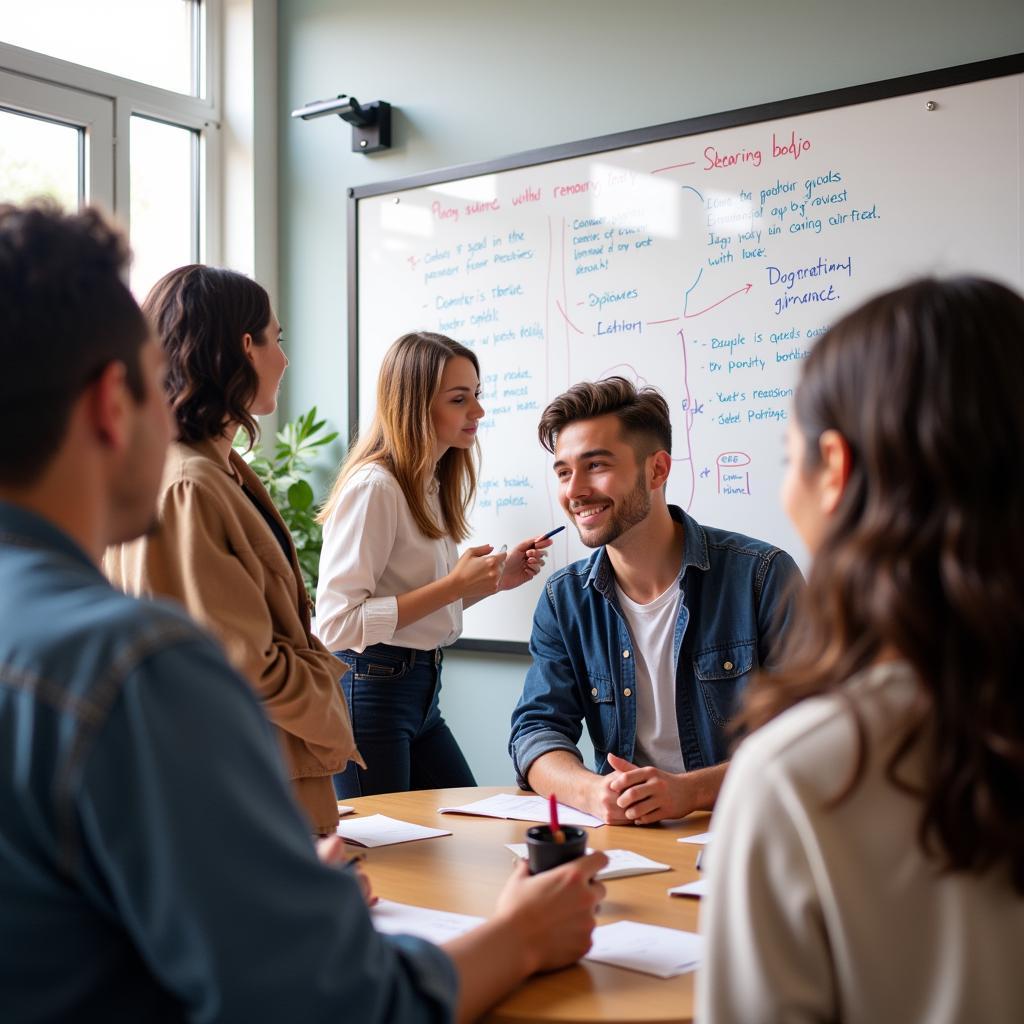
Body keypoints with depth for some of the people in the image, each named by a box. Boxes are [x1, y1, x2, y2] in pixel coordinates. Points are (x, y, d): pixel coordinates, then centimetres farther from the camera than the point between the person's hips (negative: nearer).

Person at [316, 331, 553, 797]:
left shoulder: (432, 487, 10)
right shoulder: (374, 486, -17)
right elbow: (337, 624, -23)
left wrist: (495, 578, 4)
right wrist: (455, 585, -21)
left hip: (420, 689, 9)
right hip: (368, 690, -9)